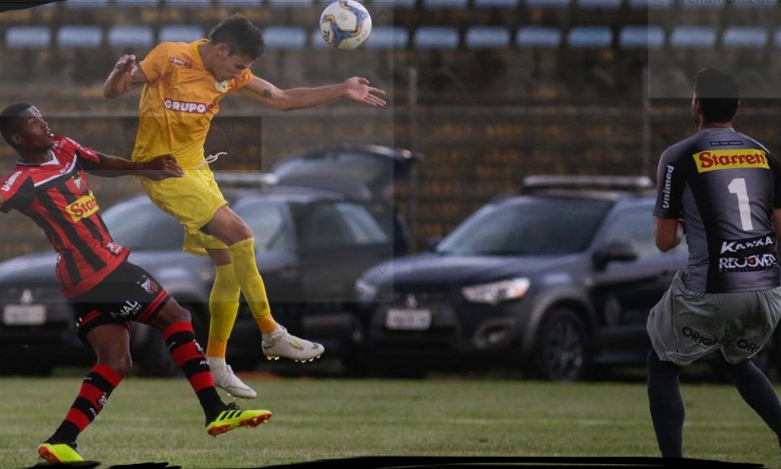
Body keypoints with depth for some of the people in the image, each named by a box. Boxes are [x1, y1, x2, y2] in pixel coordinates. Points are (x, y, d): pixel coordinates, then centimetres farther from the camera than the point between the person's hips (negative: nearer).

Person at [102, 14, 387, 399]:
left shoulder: (231, 76, 6)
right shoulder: (170, 58, -15)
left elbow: (283, 100, 13)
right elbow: (112, 93, -13)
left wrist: (342, 91, 10)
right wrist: (120, 73, -37)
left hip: (196, 169, 8)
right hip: (161, 169, -8)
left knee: (230, 266, 4)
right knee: (240, 236, -18)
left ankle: (215, 363, 14)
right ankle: (271, 335, -9)